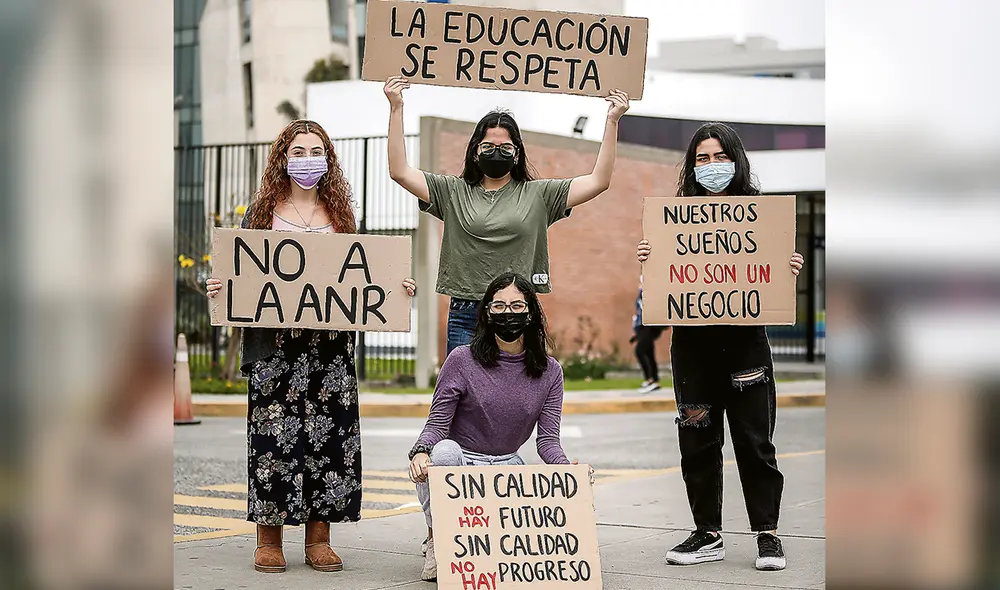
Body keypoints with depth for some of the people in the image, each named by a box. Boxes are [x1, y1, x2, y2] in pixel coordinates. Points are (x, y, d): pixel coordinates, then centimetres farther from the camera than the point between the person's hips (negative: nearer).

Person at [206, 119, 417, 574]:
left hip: (330, 344, 2)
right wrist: (221, 288, -11)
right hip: (274, 343, -2)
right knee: (273, 433, -4)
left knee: (328, 433, -1)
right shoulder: (262, 212, 8)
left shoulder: (341, 216, 13)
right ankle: (268, 541, 4)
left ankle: (318, 540, 7)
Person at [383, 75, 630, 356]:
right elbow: (400, 172, 3)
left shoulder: (538, 195, 8)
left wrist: (612, 121, -1)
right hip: (466, 319, 0)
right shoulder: (453, 193, 10)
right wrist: (396, 108, -1)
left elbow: (598, 181, 4)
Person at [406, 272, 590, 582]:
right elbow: (437, 424, -11)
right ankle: (437, 540, -12)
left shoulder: (549, 371, 1)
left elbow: (548, 439, -4)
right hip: (459, 463, -2)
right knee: (445, 451, -39)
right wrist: (421, 452, -34)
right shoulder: (462, 360, -8)